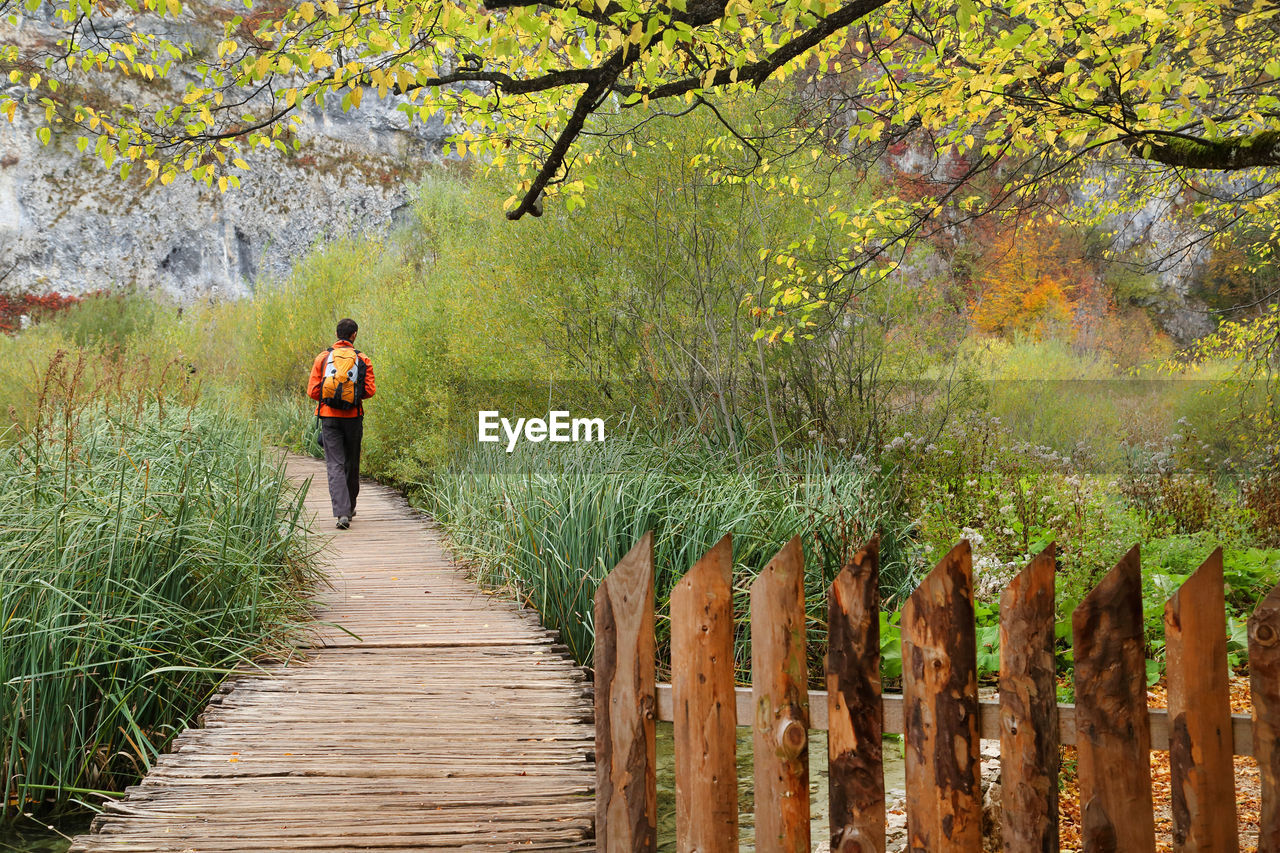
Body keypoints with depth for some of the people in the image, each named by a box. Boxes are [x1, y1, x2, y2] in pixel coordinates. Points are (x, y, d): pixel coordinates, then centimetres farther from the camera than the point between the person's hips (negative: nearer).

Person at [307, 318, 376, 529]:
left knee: (335, 465, -4)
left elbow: (312, 391, 0)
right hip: (353, 416, 1)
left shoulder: (323, 357, 2)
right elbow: (369, 391, -5)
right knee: (352, 463, 16)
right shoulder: (362, 360, 1)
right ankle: (350, 507, 30)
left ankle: (342, 512, -17)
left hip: (329, 417, 0)